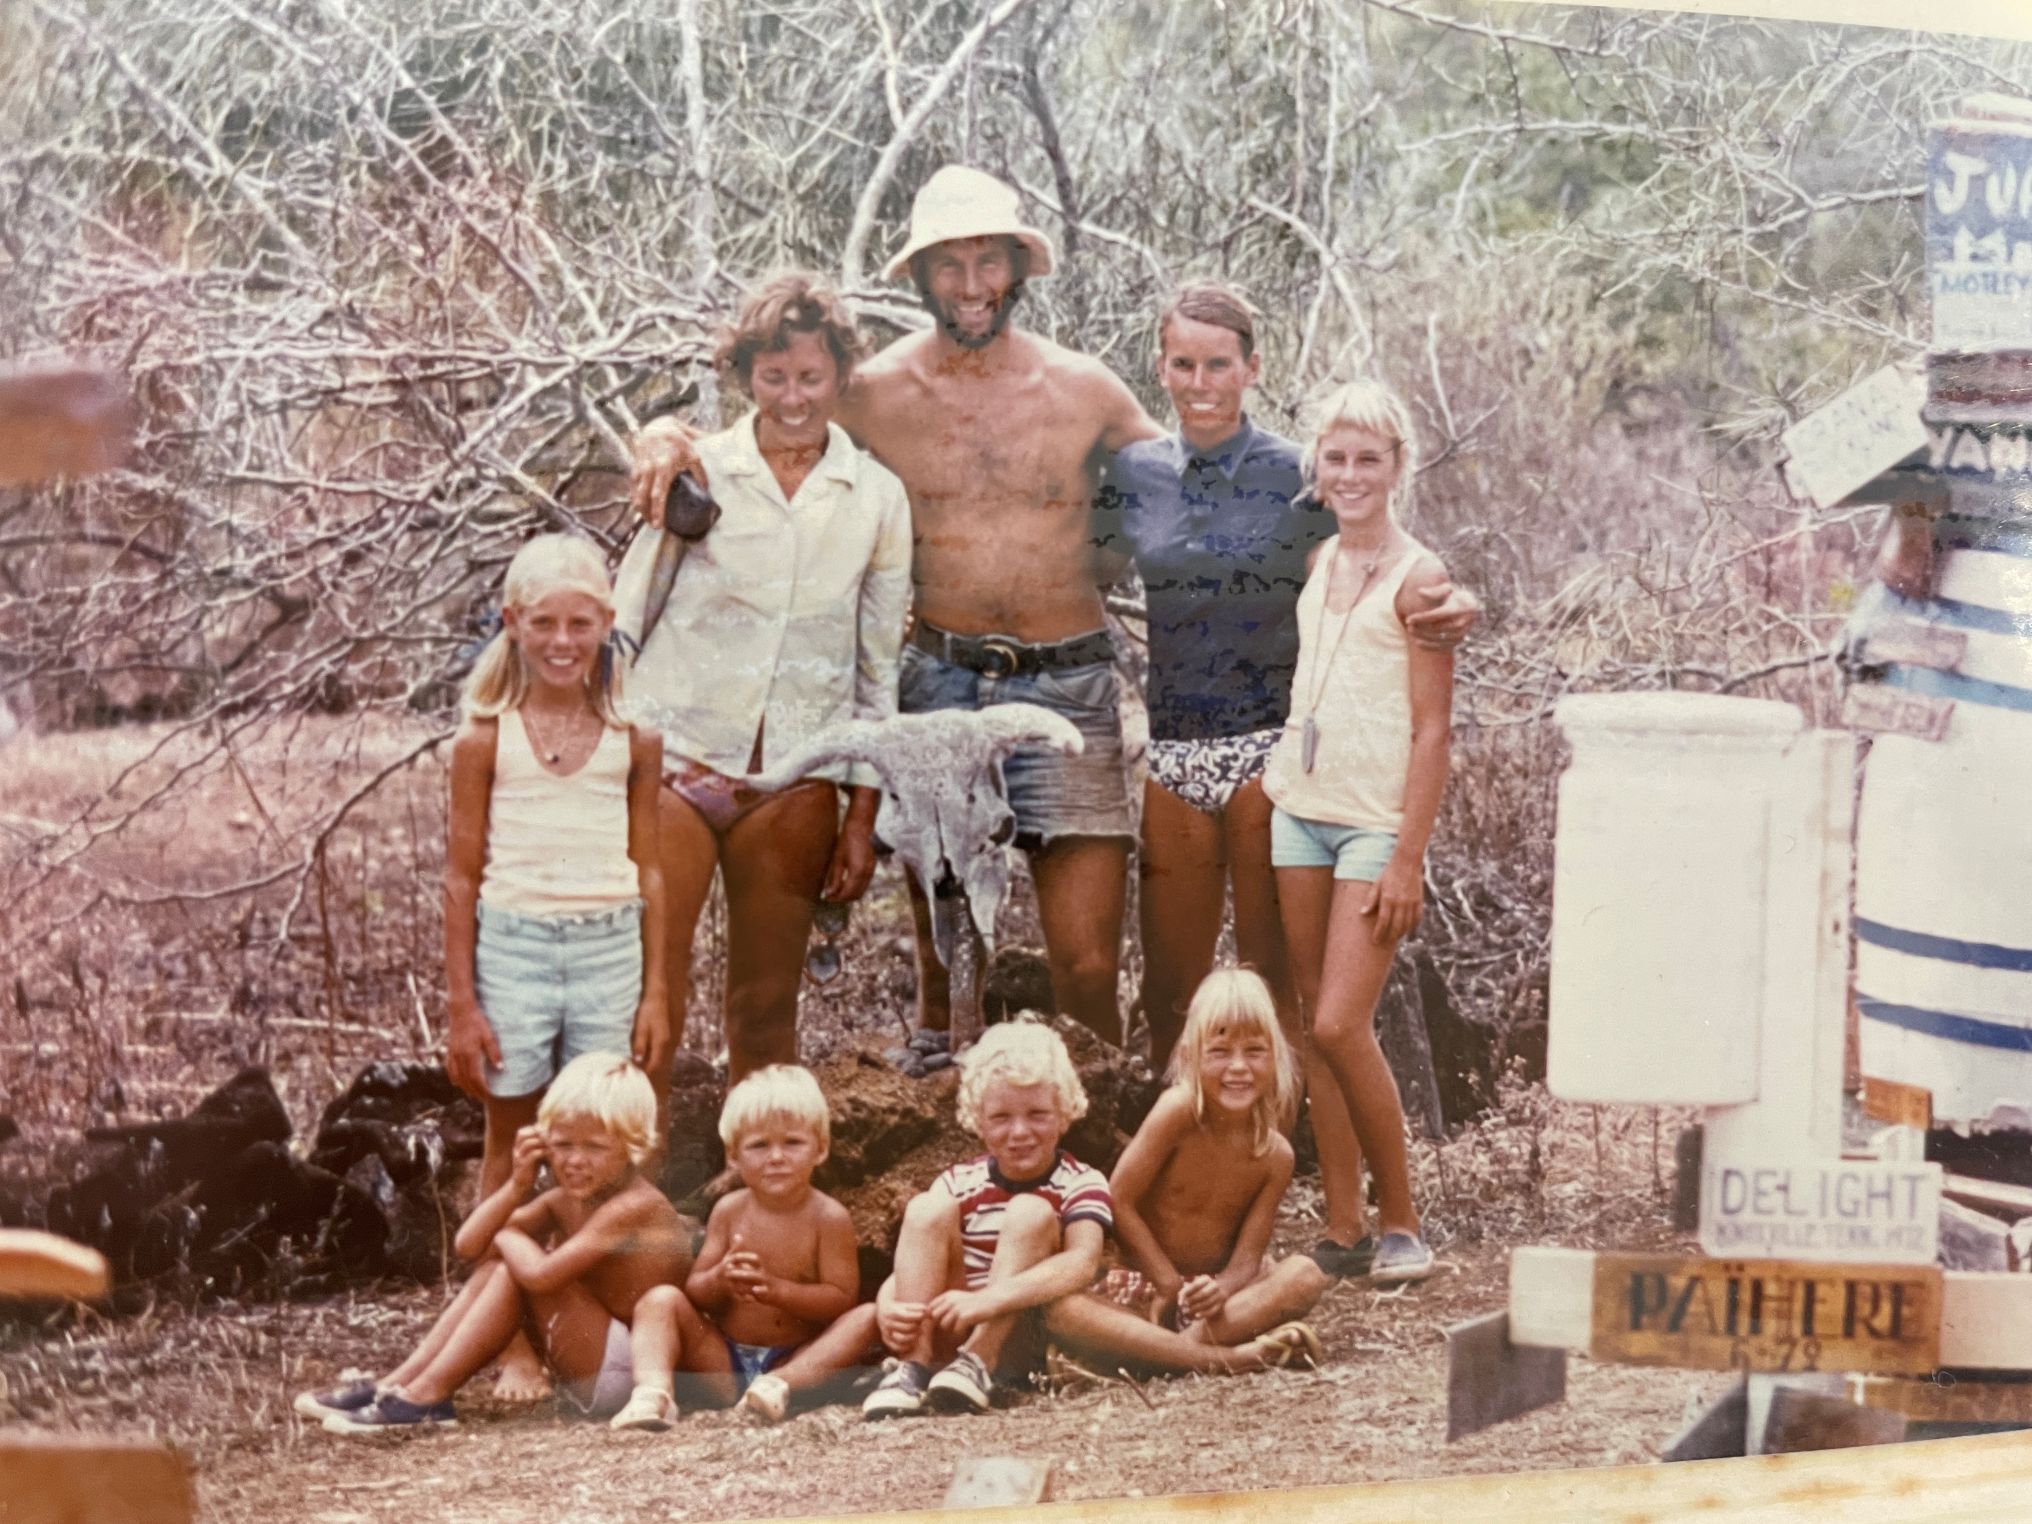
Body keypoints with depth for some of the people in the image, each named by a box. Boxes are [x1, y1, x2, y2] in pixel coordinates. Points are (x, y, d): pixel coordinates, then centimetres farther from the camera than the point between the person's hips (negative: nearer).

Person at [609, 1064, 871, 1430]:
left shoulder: (827, 1218, -5)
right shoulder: (729, 1211, 4)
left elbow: (841, 1300, -11)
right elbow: (694, 1292, 4)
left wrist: (778, 1290, -25)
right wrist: (719, 1280, -20)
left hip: (796, 1358, -3)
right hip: (725, 1364, 3)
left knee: (869, 1319, -26)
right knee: (661, 1299, -15)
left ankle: (781, 1385, -47)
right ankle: (653, 1392, -41)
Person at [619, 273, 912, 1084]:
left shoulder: (876, 498, 5)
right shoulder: (698, 473, 0)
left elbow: (880, 669, 8)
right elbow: (630, 609, 7)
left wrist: (862, 816, 6)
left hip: (795, 781, 2)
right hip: (677, 761, -2)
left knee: (765, 1010, 7)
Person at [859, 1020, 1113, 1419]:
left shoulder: (1082, 1185, -3)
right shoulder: (959, 1184, 7)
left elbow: (1082, 1263, -23)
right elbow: (907, 1271, -1)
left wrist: (987, 1300, -37)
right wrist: (887, 1308, -27)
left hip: (1024, 1340, -3)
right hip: (946, 1337, 3)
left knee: (1031, 1212, -20)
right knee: (928, 1209, -15)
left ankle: (978, 1366, -30)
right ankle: (914, 1367, -25)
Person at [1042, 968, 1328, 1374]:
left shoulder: (1274, 1155, -6)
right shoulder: (1179, 1111, -15)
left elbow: (1247, 1259, -9)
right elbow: (1119, 1200, -12)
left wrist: (1220, 1289, -33)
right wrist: (1170, 1283, -12)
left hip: (1211, 1289, 2)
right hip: (1142, 1285, -2)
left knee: (1306, 1274, -24)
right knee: (1057, 1313, -34)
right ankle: (1226, 1356, -44)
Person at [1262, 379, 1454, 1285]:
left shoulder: (1416, 579, -8)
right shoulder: (1314, 565, 11)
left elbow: (1431, 731, -9)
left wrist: (1409, 858, -14)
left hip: (1377, 822, -6)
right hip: (1300, 809, 6)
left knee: (1341, 1026, -12)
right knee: (1314, 1025, 5)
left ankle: (1399, 1223, 1)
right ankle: (1341, 1224, 10)